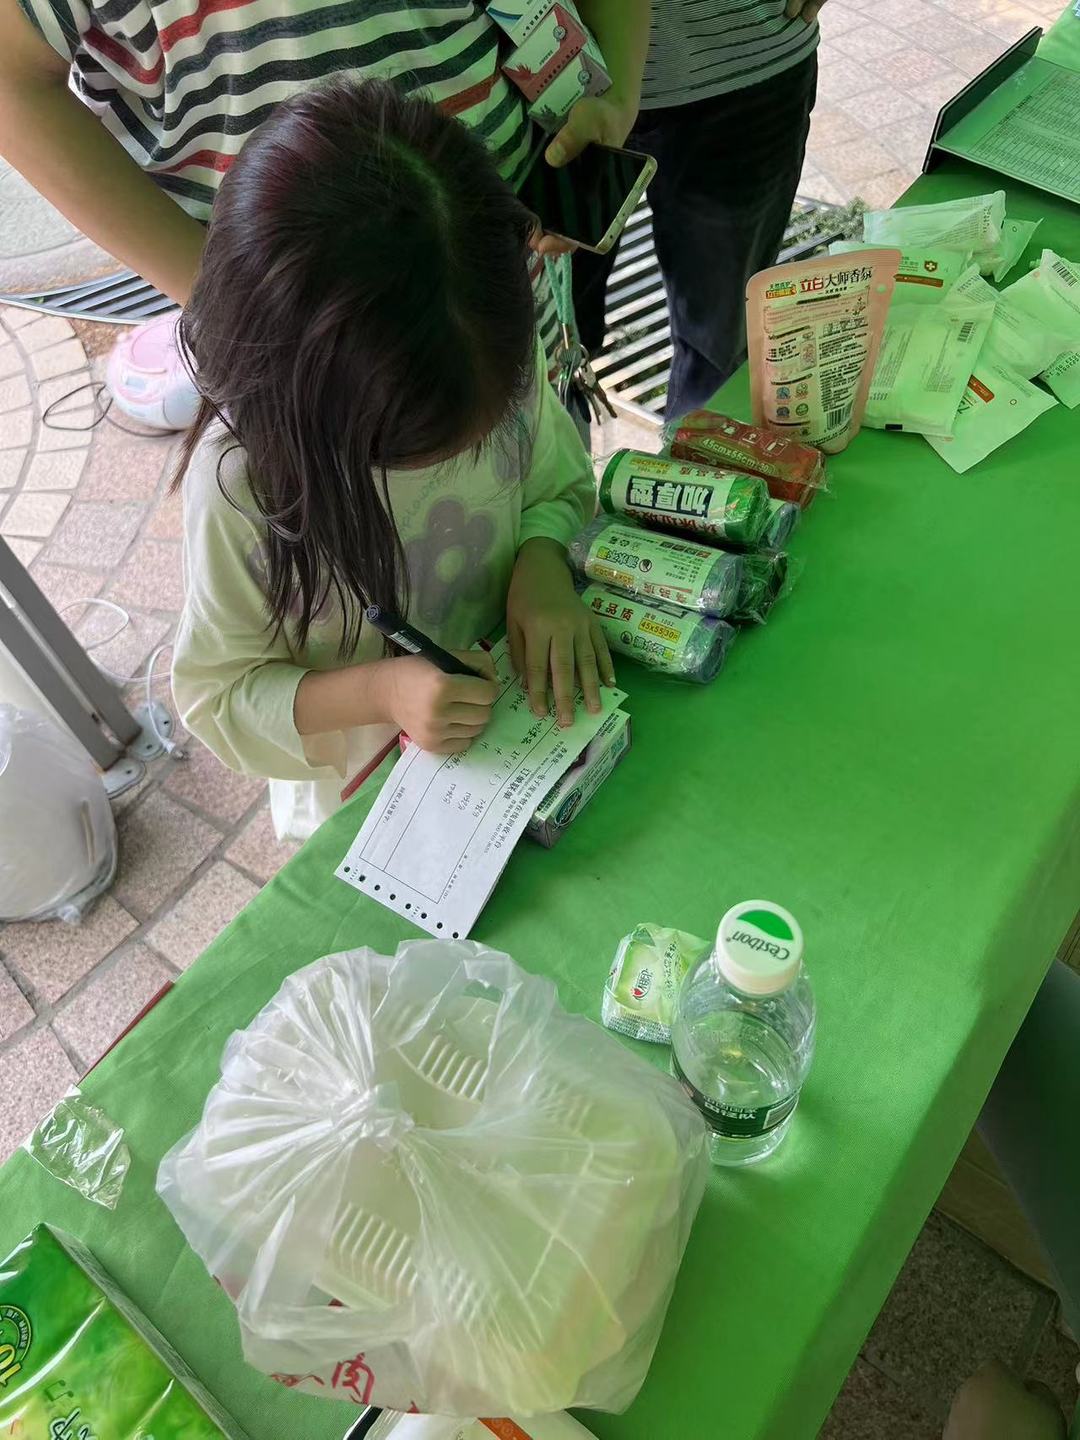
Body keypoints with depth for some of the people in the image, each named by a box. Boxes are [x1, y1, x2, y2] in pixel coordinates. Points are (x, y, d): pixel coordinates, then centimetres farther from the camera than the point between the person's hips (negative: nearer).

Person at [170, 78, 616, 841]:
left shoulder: (503, 354, -21)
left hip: (531, 719, 4)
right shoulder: (240, 484, -30)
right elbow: (217, 694, -18)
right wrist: (377, 691, -35)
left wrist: (544, 563, -26)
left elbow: (564, 488, -2)